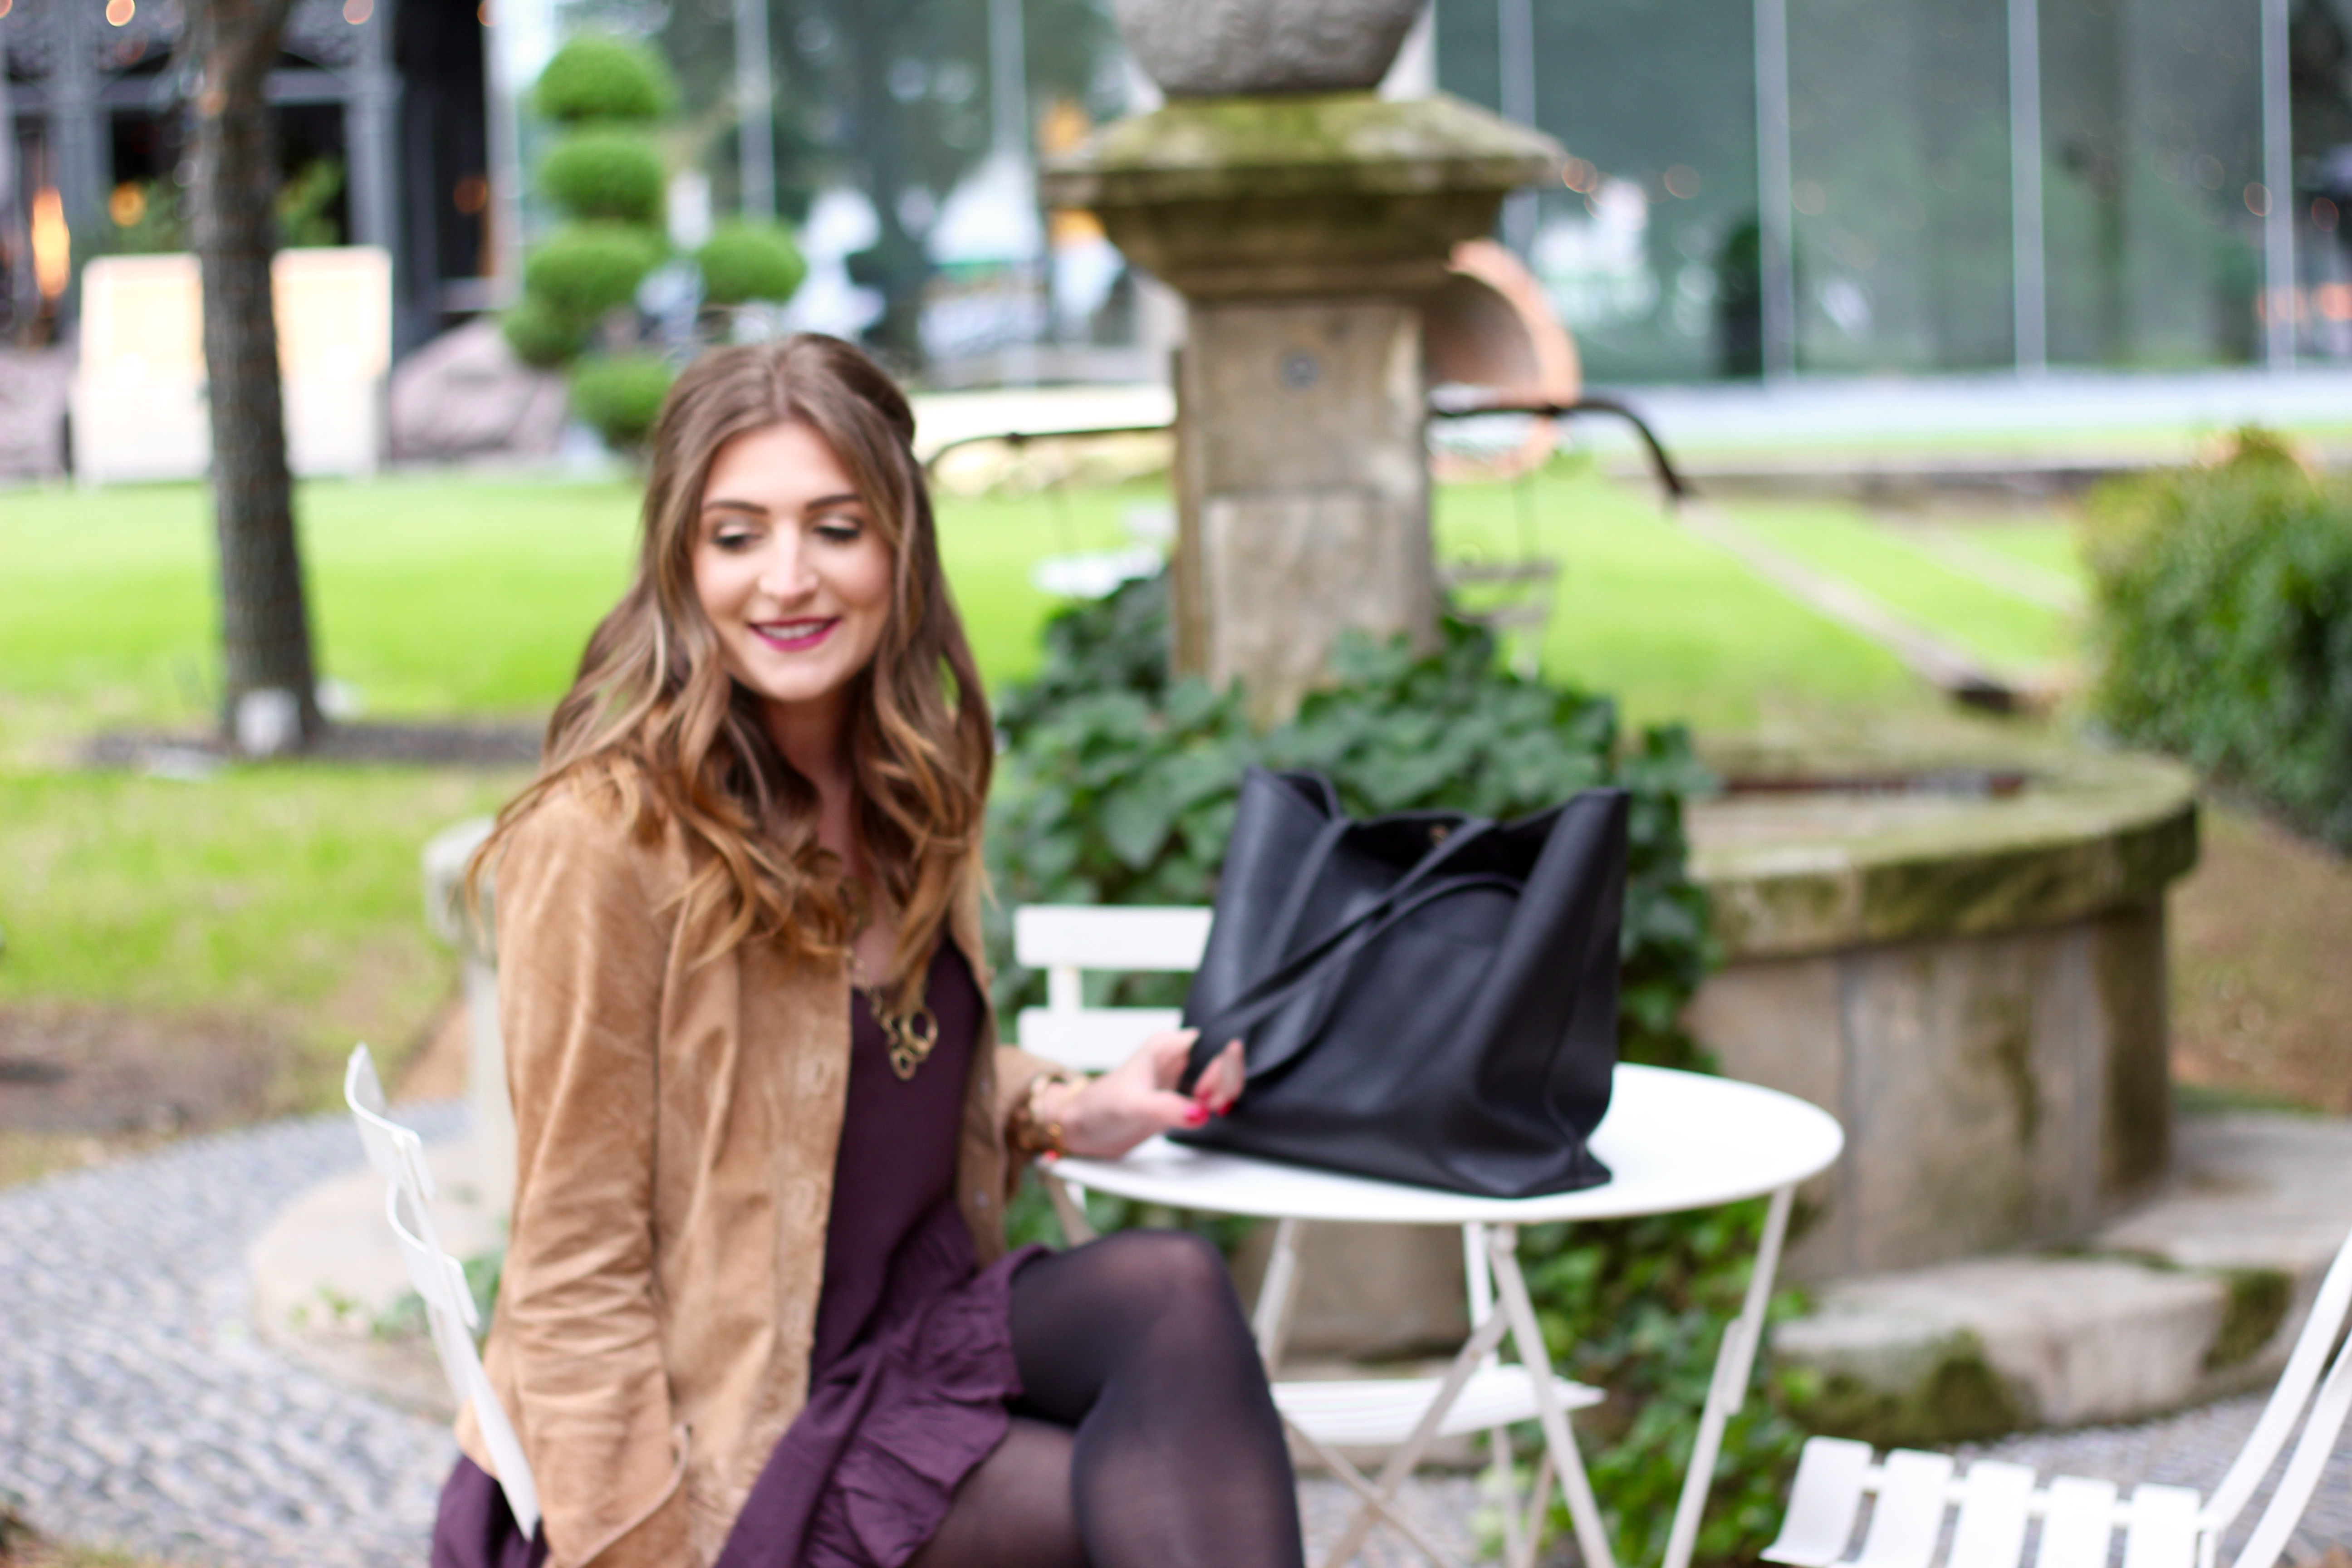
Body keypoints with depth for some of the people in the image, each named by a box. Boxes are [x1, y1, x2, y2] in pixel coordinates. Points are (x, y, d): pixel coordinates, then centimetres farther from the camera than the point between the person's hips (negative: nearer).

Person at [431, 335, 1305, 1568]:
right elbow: (577, 1277, -15)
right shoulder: (599, 838, -17)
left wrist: (1067, 1114, 2)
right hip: (714, 1426, -7)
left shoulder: (910, 790, 5)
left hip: (908, 1330, 7)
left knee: (1173, 1289, -23)